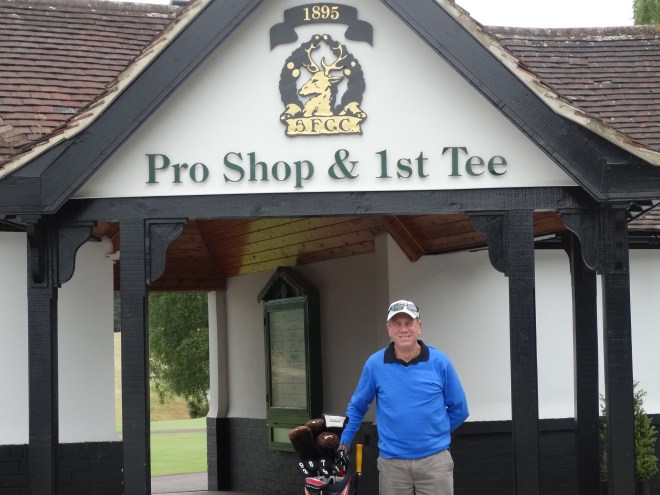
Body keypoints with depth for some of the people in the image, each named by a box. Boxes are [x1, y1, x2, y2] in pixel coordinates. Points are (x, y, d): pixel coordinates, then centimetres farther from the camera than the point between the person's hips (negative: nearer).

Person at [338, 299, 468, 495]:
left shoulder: (440, 362, -2)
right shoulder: (375, 364, 0)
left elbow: (459, 409, 7)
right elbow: (357, 407, 12)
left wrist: (435, 433, 8)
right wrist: (343, 441, 11)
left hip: (434, 461, -1)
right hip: (392, 463, 1)